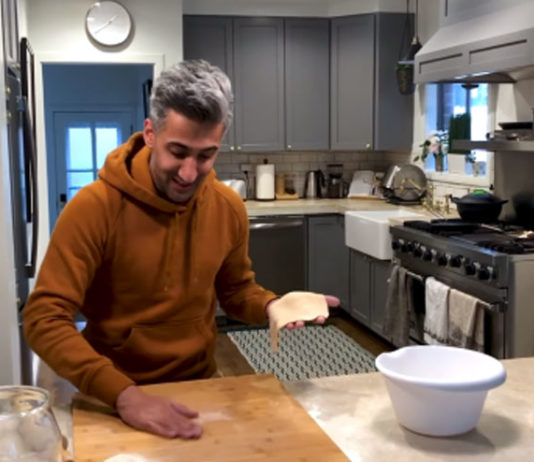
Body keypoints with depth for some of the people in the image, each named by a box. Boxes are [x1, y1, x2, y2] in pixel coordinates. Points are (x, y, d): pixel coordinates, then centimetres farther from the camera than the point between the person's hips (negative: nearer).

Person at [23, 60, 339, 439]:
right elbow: (45, 319, -22)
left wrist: (272, 307, -12)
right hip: (113, 398, -3)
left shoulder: (229, 208, -5)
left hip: (199, 386, 4)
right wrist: (123, 393, -32)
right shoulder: (95, 207, -19)